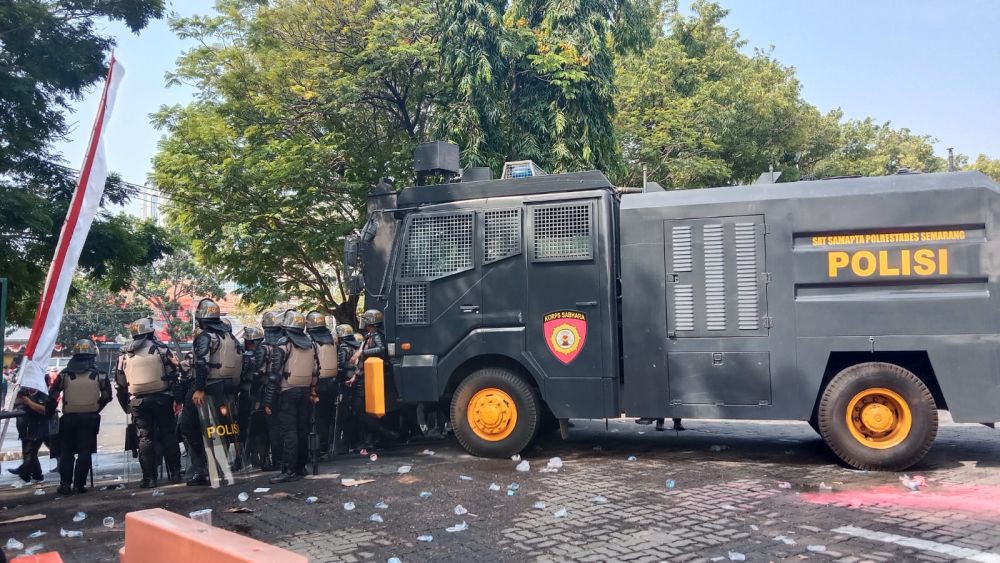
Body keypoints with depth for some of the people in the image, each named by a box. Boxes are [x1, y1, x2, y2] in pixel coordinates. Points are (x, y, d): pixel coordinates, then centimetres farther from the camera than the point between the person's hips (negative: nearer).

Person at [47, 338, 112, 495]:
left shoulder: (64, 374, 2)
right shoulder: (99, 374, 0)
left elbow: (53, 396, 1)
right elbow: (106, 396, 1)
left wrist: (50, 413, 13)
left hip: (69, 418, 1)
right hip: (90, 418, -1)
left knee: (66, 451, 12)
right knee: (85, 451, 3)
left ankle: (65, 484, 9)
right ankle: (78, 484, -1)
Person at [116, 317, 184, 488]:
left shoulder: (125, 355, 8)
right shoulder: (160, 349, -3)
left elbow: (120, 384, 11)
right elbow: (173, 376, -8)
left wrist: (126, 406, 19)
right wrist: (178, 399, -4)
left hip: (138, 402, 2)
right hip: (162, 400, -2)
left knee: (145, 439, 7)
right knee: (168, 436, 7)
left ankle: (149, 478, 6)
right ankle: (175, 473, 8)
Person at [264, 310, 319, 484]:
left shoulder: (283, 344, -9)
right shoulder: (311, 345, 10)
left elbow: (275, 374, -12)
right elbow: (316, 371, 12)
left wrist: (268, 401, -10)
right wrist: (313, 393, 19)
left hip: (288, 392, -6)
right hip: (305, 392, 6)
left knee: (289, 431, -7)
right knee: (302, 429, 12)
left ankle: (289, 470, -8)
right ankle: (301, 466, 20)